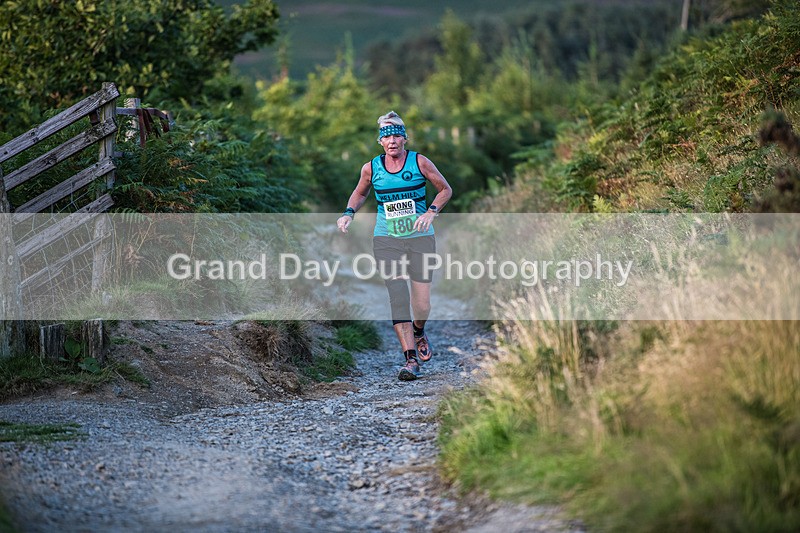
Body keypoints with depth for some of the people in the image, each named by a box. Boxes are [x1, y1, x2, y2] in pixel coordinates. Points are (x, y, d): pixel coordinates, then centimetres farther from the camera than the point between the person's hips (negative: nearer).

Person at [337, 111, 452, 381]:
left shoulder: (419, 162, -5)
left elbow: (445, 189, 6)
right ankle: (411, 359, -11)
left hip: (421, 238, -1)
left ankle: (418, 332, 34)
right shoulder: (371, 168, 0)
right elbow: (360, 193, 20)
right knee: (397, 297, -14)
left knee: (422, 304, -2)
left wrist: (431, 211, -10)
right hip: (386, 240, 1)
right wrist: (348, 213, 1)